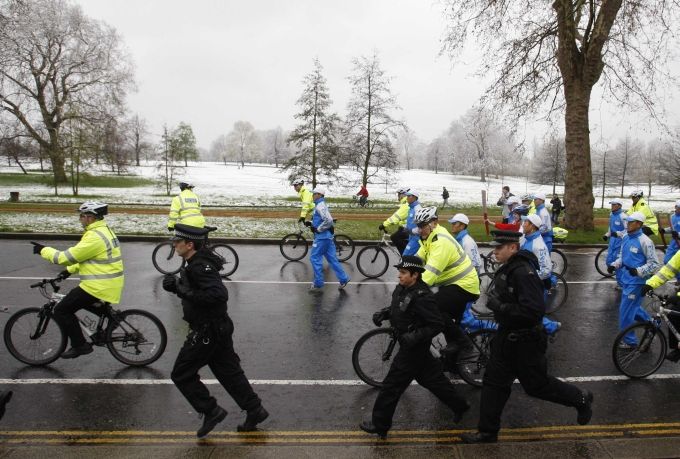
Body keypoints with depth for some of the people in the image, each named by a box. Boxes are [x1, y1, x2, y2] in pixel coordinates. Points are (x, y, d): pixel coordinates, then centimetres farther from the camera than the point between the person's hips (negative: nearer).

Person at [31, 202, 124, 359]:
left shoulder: (95, 237, -21)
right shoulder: (104, 230, 11)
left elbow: (66, 257, -18)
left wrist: (43, 250, -3)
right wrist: (69, 270, 18)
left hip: (100, 286, -10)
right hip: (110, 282, 10)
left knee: (61, 312, 1)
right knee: (77, 298, 30)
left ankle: (80, 346, 7)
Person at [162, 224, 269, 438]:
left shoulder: (200, 267, -23)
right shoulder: (198, 262, 8)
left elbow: (219, 294, -35)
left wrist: (186, 292, -29)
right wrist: (176, 285, 1)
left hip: (207, 331, -10)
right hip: (217, 327, 10)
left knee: (181, 374, 5)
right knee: (229, 371, 17)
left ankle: (211, 411, 13)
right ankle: (255, 411, 24)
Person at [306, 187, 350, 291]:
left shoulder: (320, 206, -15)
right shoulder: (320, 205, 17)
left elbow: (328, 220, -27)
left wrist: (318, 229, -19)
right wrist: (311, 223, 12)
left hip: (322, 237, -10)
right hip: (327, 236, 10)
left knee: (315, 258, -2)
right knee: (332, 258, 11)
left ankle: (318, 283, 4)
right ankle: (343, 279, 13)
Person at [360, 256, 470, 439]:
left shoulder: (422, 298, -27)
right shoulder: (402, 289, -1)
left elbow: (438, 325, -24)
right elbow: (395, 307, 17)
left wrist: (416, 336, -30)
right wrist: (383, 313, -1)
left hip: (414, 348, -9)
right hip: (408, 345, 9)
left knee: (392, 385, 2)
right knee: (432, 378, 23)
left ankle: (380, 425, 17)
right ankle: (459, 405, 41)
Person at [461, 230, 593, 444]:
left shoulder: (524, 272, -26)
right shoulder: (508, 268, 4)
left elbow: (533, 311, -33)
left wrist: (499, 306, -29)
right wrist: (495, 301, 5)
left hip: (525, 341, -9)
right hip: (506, 336, 9)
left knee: (536, 385, 12)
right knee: (493, 382, 11)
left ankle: (581, 399, 37)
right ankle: (488, 432, 22)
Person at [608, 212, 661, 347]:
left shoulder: (645, 241, -18)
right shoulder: (626, 238, 5)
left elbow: (654, 264, -15)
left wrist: (639, 271, -28)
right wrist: (614, 265, 2)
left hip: (636, 281, -8)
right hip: (626, 278, 8)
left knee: (626, 310, -2)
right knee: (633, 307, 23)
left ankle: (629, 341, 13)